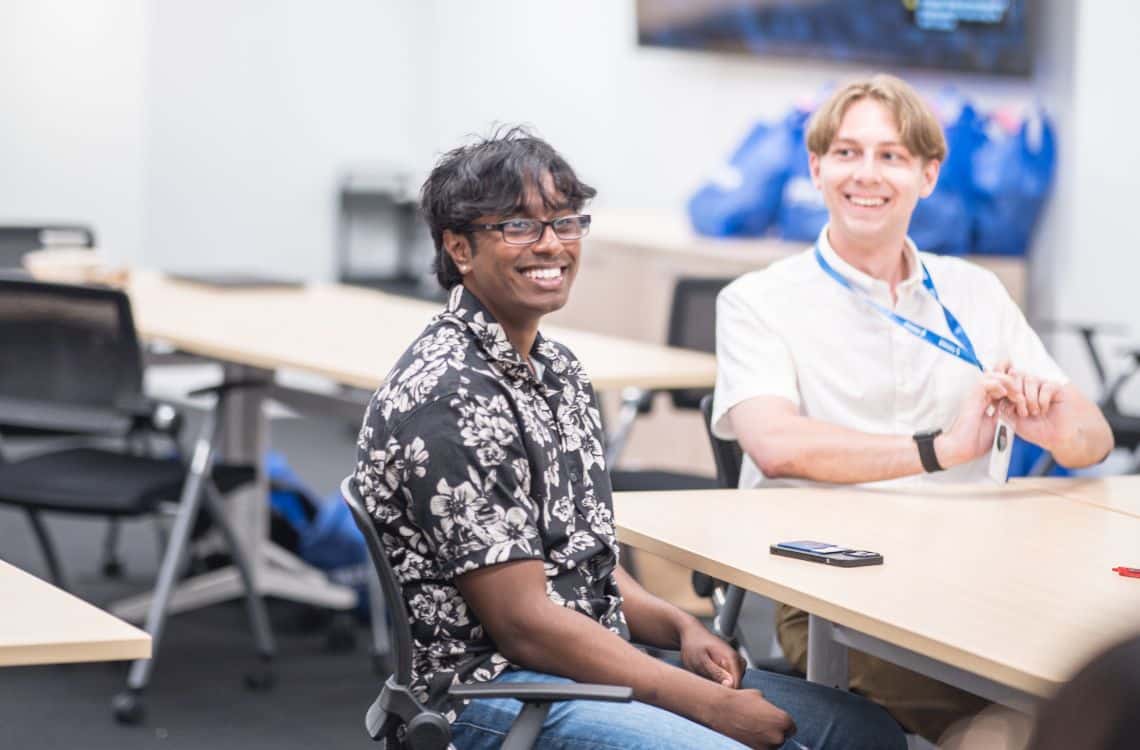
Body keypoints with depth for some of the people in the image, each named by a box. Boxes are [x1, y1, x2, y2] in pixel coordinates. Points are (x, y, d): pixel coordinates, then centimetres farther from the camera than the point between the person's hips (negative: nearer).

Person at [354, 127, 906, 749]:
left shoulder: (558, 371, 12)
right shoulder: (447, 395, -18)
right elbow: (524, 622, -20)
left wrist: (681, 629, 0)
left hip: (593, 661, 9)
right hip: (489, 692, -9)